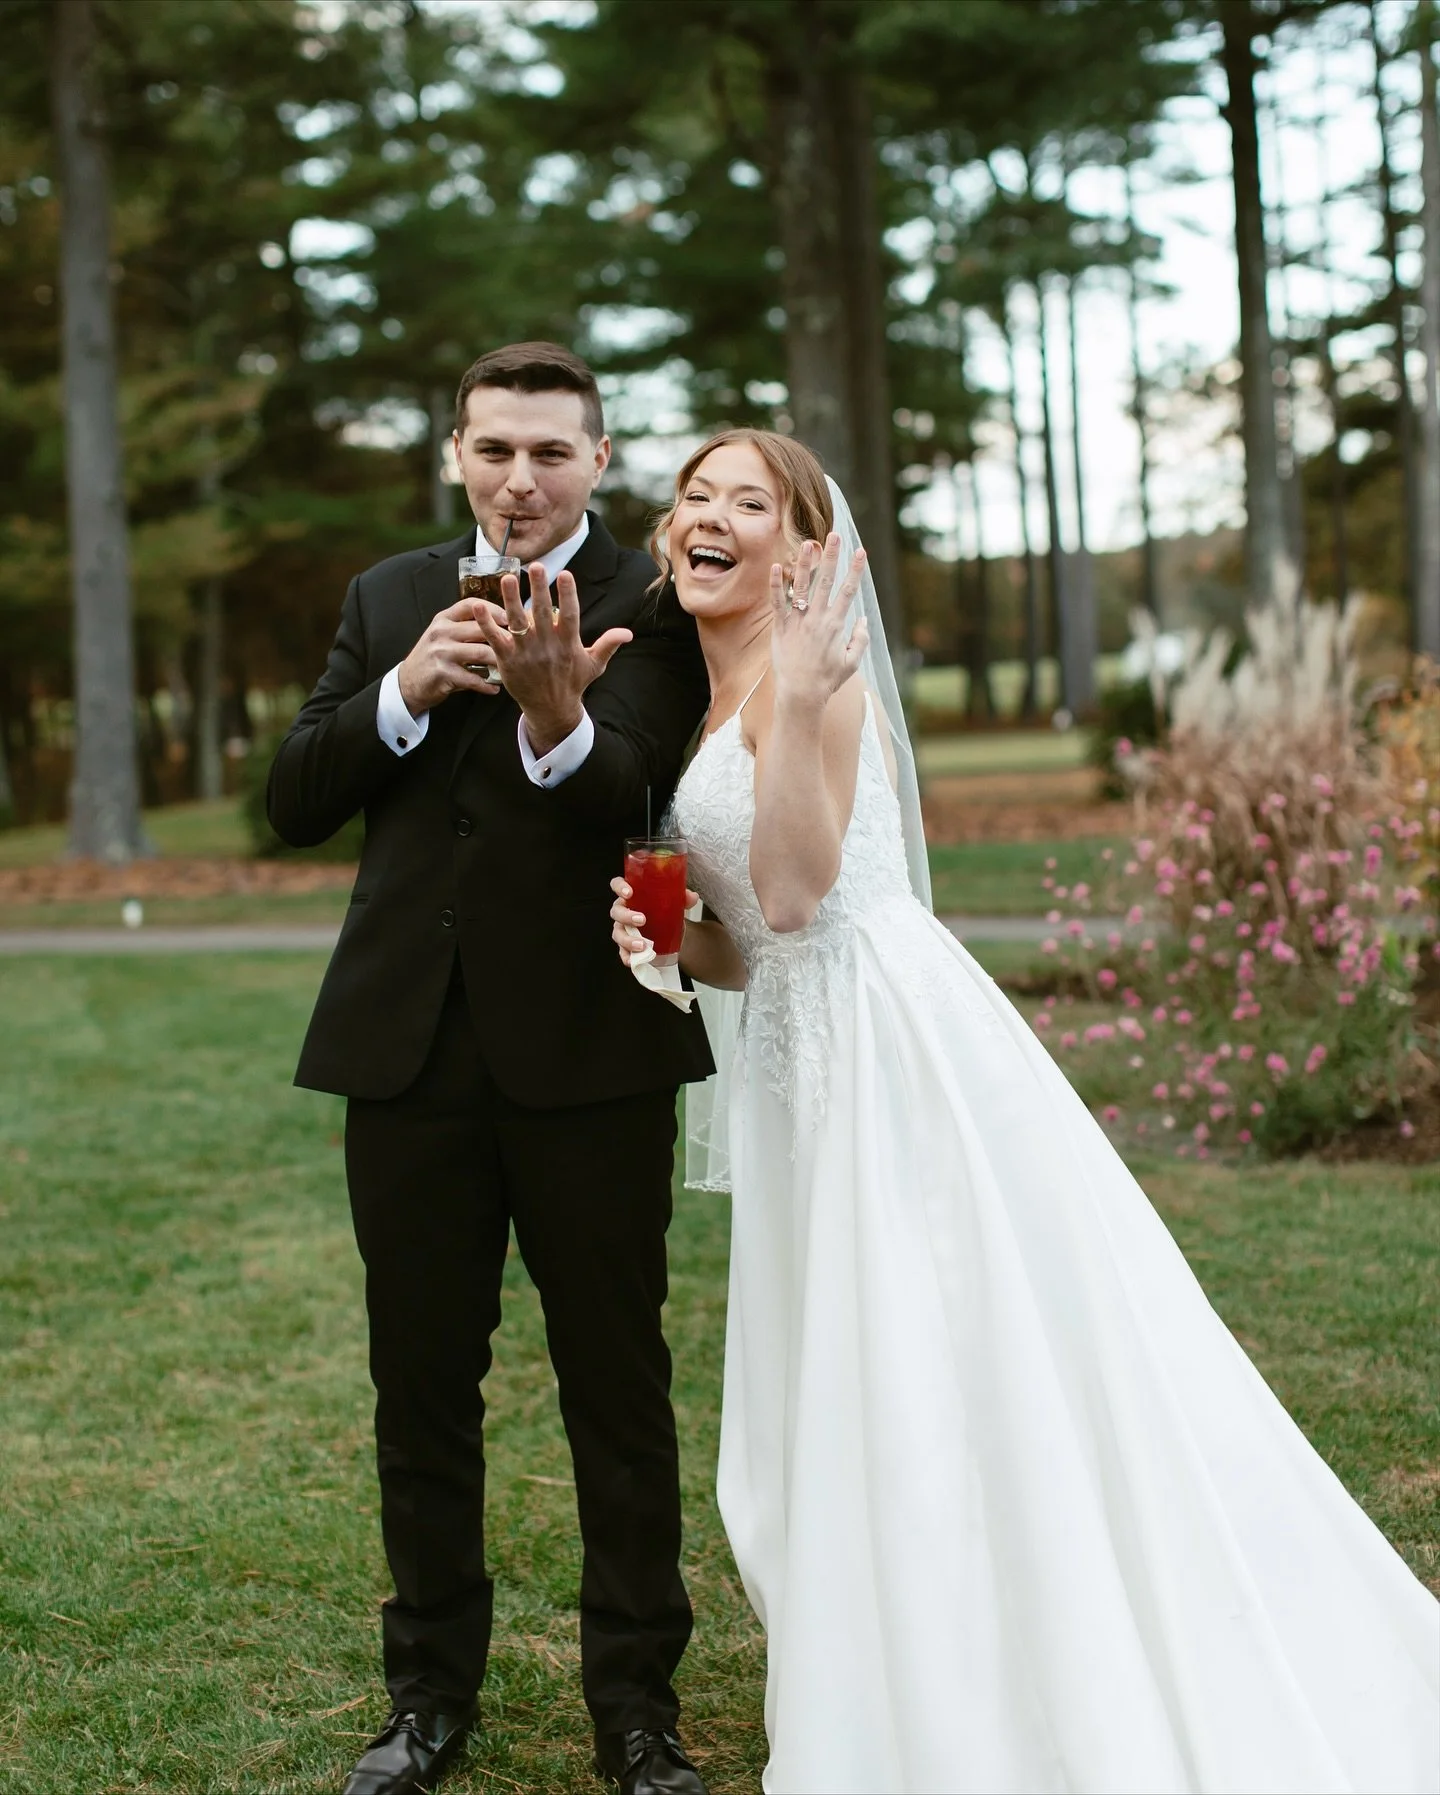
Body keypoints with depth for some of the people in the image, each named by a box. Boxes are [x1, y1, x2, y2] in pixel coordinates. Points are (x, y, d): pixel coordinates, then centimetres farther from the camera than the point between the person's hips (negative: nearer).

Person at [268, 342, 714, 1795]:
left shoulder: (649, 603, -4)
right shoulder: (388, 600, 10)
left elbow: (625, 795, -20)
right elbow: (295, 804, 4)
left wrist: (554, 710, -42)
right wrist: (402, 691, -14)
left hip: (586, 1053, -4)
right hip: (411, 1048, 4)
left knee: (618, 1389, 6)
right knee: (421, 1387, 14)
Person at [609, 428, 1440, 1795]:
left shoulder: (809, 669, -6)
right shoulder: (711, 699, 20)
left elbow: (795, 891, -18)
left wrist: (802, 699, -25)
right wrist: (665, 933, 3)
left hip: (892, 1050, -9)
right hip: (805, 1067, 9)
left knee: (950, 1391, -7)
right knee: (842, 1418, 11)